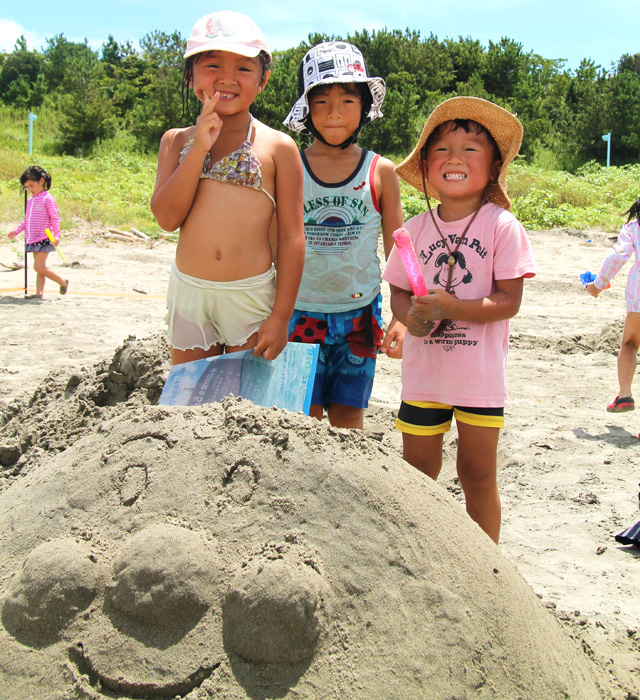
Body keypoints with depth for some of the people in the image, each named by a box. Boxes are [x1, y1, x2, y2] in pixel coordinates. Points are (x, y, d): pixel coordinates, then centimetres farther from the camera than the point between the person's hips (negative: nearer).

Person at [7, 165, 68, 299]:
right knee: (39, 268, 9)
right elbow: (26, 221, 22)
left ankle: (63, 282, 2)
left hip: (44, 239, -7)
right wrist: (15, 231, 16)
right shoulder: (30, 200, 14)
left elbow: (55, 218, -11)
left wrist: (56, 235, -20)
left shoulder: (47, 199, -8)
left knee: (39, 267, -12)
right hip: (32, 240, 7)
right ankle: (39, 292, 10)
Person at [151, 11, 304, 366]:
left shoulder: (277, 147, -3)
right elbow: (167, 217, -7)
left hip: (252, 296, -3)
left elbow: (291, 236, -5)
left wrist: (281, 316, -9)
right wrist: (199, 149, -15)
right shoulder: (177, 141, 6)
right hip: (189, 292, 3)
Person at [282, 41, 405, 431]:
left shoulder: (381, 172, 0)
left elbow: (398, 252, 4)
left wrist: (402, 318, -2)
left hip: (359, 313, 0)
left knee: (347, 418, 4)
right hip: (301, 310, 0)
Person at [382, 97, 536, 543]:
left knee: (478, 473, 8)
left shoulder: (502, 226, -8)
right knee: (417, 472, 10)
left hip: (480, 375, -3)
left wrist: (450, 307, -24)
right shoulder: (415, 229, 3)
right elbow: (398, 292, 8)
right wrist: (410, 315, -15)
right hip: (423, 372, 3)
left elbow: (509, 301, -12)